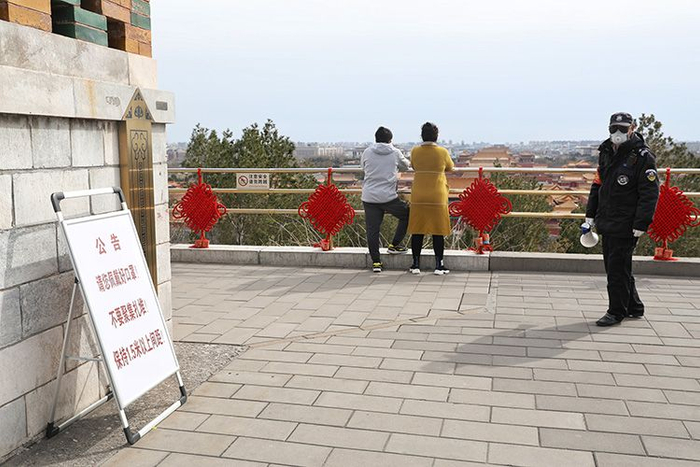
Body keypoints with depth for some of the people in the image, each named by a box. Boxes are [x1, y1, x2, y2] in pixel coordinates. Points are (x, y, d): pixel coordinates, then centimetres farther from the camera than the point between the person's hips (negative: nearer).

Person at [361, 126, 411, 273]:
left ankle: (376, 262, 8)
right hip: (389, 197, -2)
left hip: (369, 198, 2)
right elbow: (405, 166, 19)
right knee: (407, 215, 21)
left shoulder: (367, 152, 6)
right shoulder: (395, 153, 3)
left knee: (372, 230, 7)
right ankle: (394, 245, 22)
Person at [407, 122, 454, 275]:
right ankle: (439, 265, 8)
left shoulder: (415, 152, -1)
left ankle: (416, 264, 12)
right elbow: (450, 167, 11)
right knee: (438, 231, 5)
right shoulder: (443, 152, -5)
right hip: (438, 197, -2)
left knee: (417, 230, 8)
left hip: (418, 197, 2)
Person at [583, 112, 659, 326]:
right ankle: (634, 307, 29)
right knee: (613, 266, 14)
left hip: (625, 226, -8)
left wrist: (641, 225, -19)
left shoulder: (643, 156, -10)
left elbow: (650, 194, -14)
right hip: (607, 223, 8)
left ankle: (617, 312, 10)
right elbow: (597, 185, 19)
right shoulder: (606, 153, 13)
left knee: (617, 268, -4)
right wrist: (590, 216, 15)